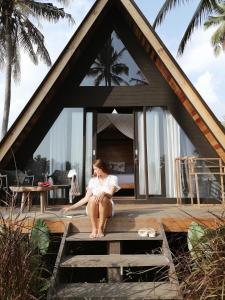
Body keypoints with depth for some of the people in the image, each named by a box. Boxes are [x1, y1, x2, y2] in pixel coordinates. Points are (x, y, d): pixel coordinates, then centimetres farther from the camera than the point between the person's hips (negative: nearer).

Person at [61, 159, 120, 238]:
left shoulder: (112, 178, 4)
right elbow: (86, 198, 10)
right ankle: (94, 229, -26)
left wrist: (103, 193, -34)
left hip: (107, 209, -2)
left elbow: (110, 195, -12)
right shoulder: (93, 180, 12)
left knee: (103, 198, -34)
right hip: (92, 210, 2)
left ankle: (101, 229, -27)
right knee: (92, 198, -31)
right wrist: (71, 207, 7)